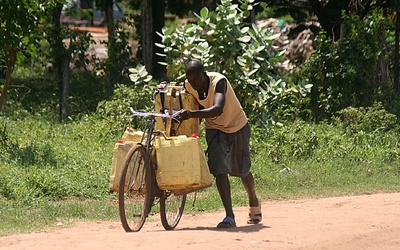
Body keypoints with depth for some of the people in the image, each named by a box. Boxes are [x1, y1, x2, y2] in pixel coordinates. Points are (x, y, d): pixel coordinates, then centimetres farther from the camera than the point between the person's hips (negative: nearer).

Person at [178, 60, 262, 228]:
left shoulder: (219, 81, -33)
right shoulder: (188, 86, -16)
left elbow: (218, 109, -48)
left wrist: (191, 114, -58)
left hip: (237, 126, -3)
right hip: (215, 129, 3)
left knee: (242, 170, 12)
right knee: (219, 170, -16)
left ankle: (254, 203, 41)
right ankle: (229, 216, -19)